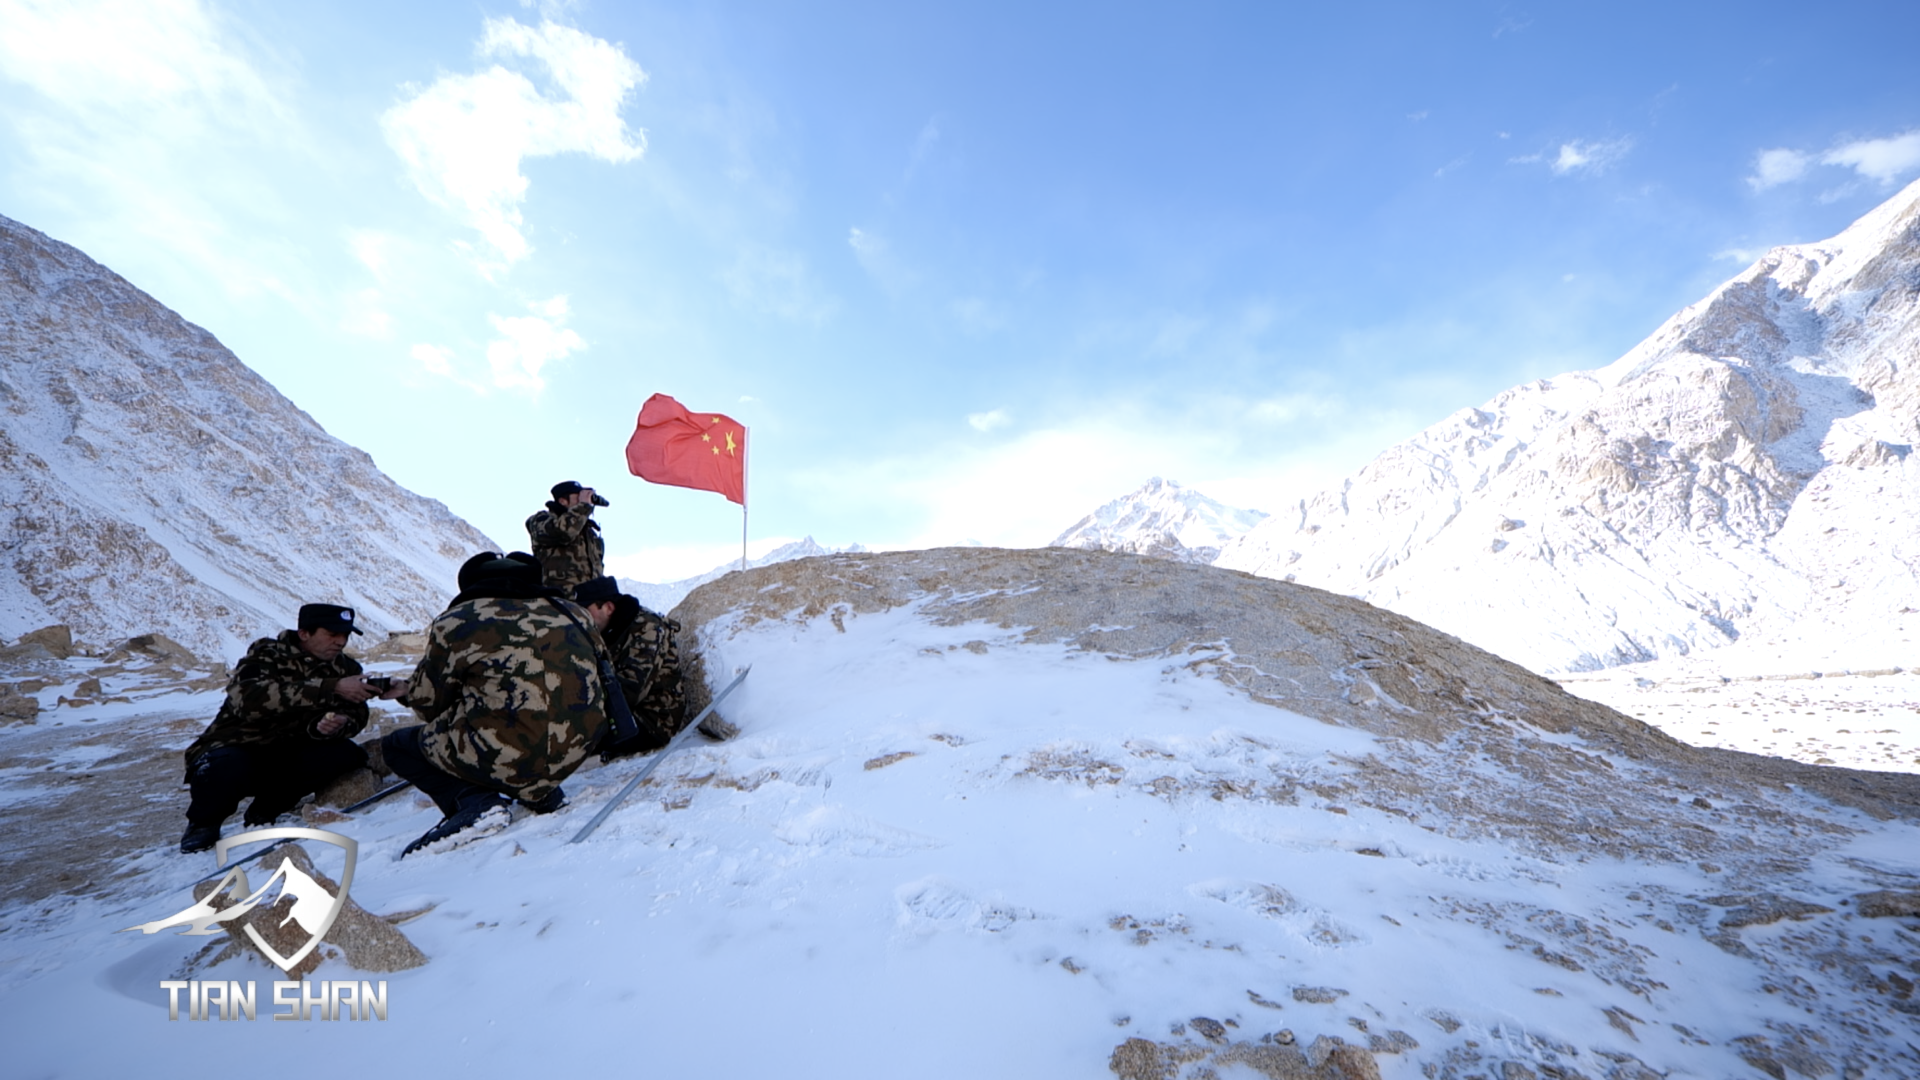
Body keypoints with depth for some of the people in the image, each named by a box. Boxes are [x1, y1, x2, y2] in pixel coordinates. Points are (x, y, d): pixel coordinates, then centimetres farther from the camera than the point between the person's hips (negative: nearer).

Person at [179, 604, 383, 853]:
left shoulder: (346, 668, -1)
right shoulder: (267, 655, -12)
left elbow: (355, 715, -12)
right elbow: (249, 698, -33)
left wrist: (339, 725, -37)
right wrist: (332, 688, -43)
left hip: (289, 760, 3)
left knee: (346, 754, -23)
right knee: (227, 767, -34)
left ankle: (266, 810, 1)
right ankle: (203, 822, 0)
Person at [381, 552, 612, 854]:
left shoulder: (457, 623, -1)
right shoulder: (572, 612, 10)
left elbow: (430, 699, 10)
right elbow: (600, 667, 22)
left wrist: (407, 692, 35)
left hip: (503, 758, -5)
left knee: (397, 746, 22)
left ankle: (475, 801, 1)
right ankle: (543, 793, 18)